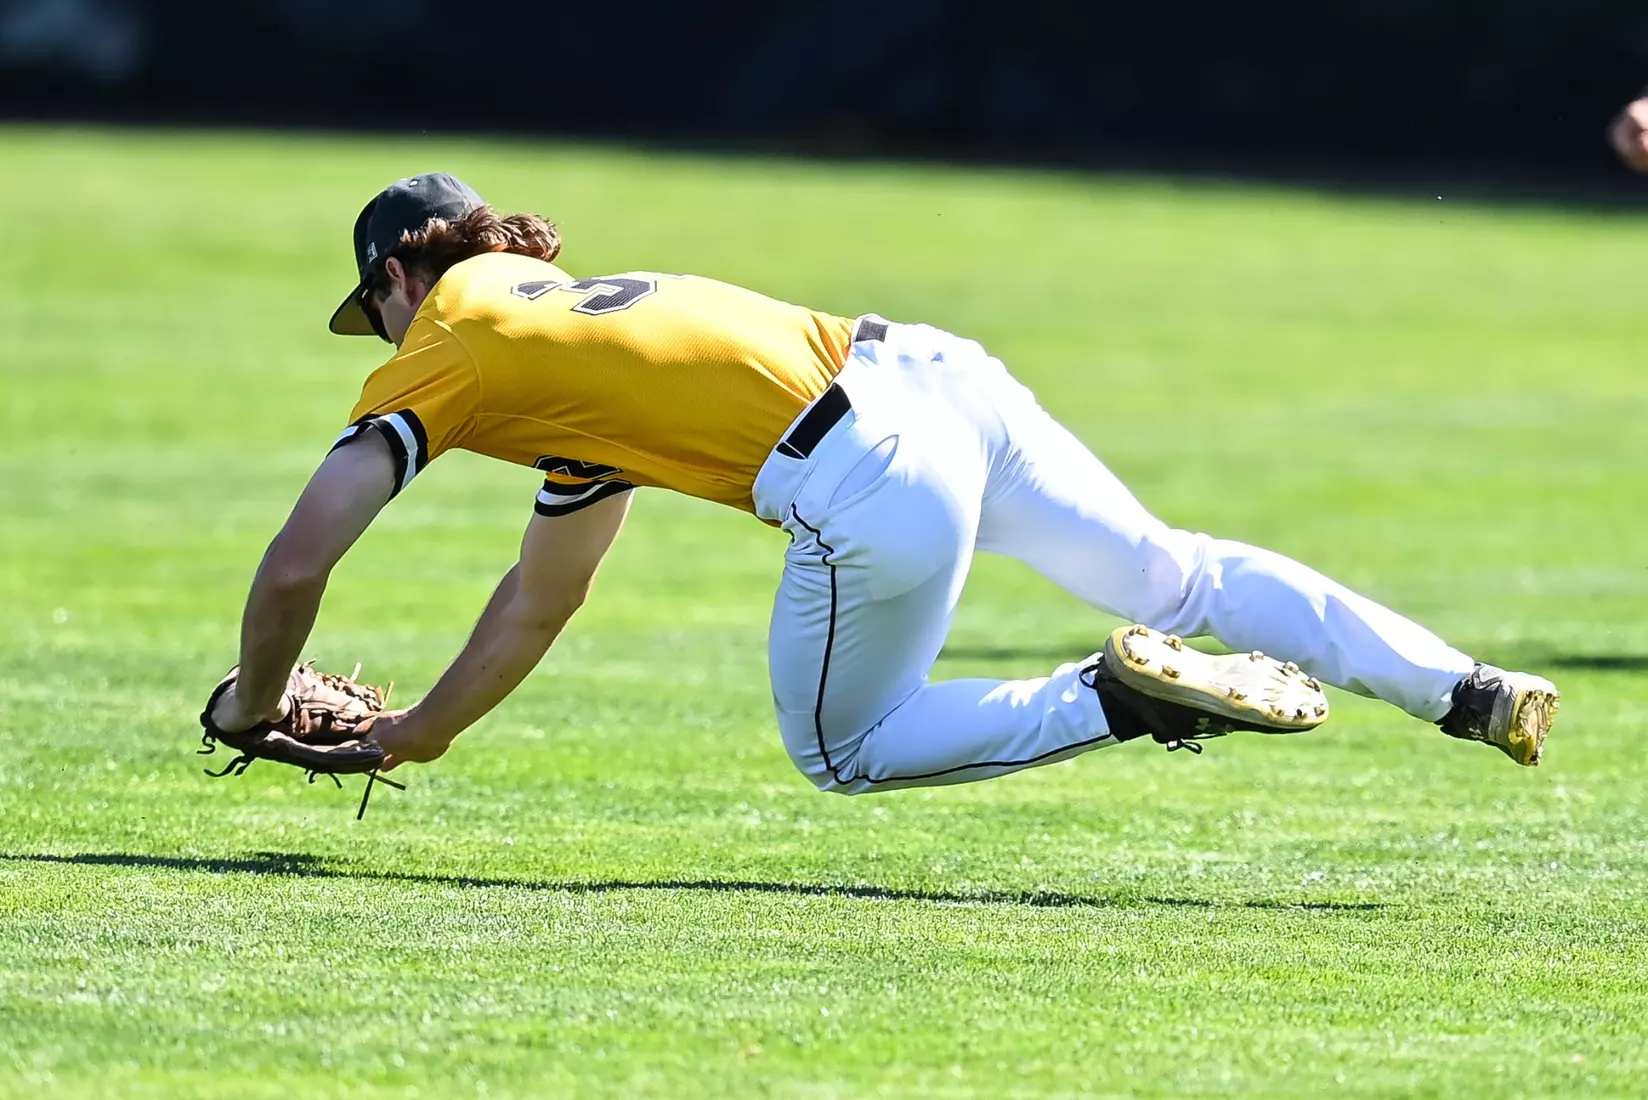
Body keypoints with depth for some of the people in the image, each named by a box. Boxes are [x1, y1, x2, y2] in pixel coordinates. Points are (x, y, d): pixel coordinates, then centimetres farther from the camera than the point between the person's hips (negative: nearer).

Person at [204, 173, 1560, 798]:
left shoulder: (437, 355, 10)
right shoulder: (571, 317, 32)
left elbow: (298, 566, 3)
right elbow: (542, 600, 41)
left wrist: (257, 703, 21)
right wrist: (412, 732, 46)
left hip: (873, 489, -8)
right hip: (937, 370, 8)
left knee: (843, 747, 14)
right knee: (1180, 576, 20)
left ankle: (1126, 698, -3)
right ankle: (1472, 693, 11)